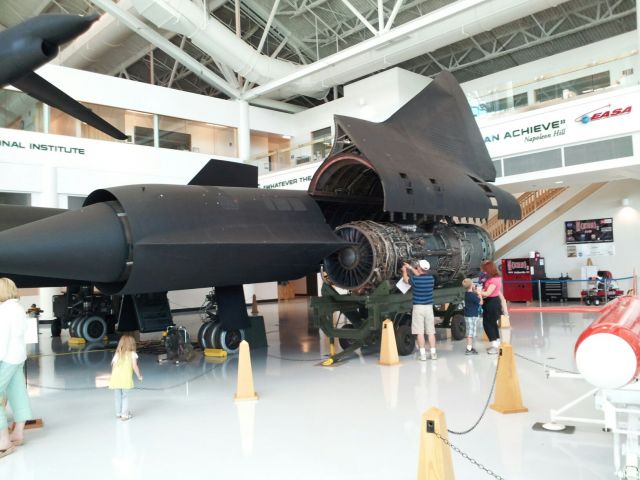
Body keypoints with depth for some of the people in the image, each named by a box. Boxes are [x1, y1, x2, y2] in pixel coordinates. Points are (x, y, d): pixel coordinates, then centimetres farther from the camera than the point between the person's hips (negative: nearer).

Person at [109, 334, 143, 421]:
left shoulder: (117, 354, 13)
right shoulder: (132, 354, 3)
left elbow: (113, 367, 9)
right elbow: (135, 367, -1)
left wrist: (113, 377, 18)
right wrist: (139, 376, 11)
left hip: (115, 379, 4)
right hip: (126, 379, -3)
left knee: (118, 397, 15)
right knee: (125, 397, 7)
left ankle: (118, 413, 25)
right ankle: (124, 414, 8)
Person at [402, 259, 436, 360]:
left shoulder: (415, 279, -12)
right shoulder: (431, 278, 2)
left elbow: (406, 280, 10)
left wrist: (404, 271, 29)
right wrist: (410, 268, 31)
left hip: (418, 307, -4)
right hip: (429, 307, 4)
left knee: (420, 332, 0)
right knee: (431, 332, 9)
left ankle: (423, 354, -1)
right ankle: (433, 353, 11)